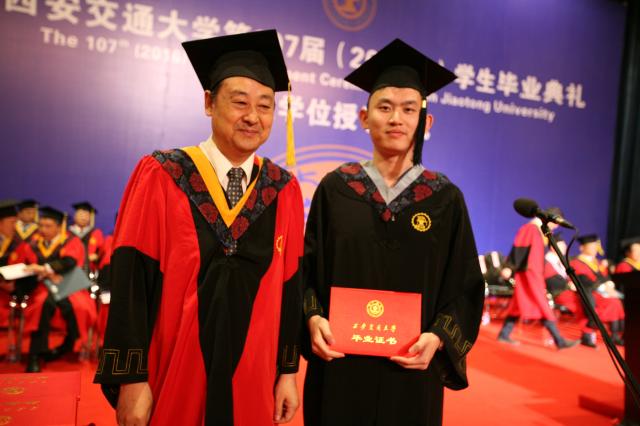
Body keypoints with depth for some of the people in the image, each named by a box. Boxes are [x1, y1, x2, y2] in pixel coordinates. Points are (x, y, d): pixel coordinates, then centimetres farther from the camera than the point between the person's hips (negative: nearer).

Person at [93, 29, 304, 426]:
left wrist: (288, 371, 2)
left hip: (251, 384, 3)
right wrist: (131, 379, -11)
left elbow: (290, 286, 2)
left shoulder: (284, 190, -1)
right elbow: (131, 283, -9)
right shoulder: (161, 177, -8)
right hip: (170, 382, -2)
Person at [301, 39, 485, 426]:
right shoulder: (336, 188, -1)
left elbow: (465, 287, 0)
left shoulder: (446, 199, -1)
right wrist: (313, 318, -14)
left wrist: (438, 337, -15)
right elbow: (308, 268, 2)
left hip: (411, 368, 0)